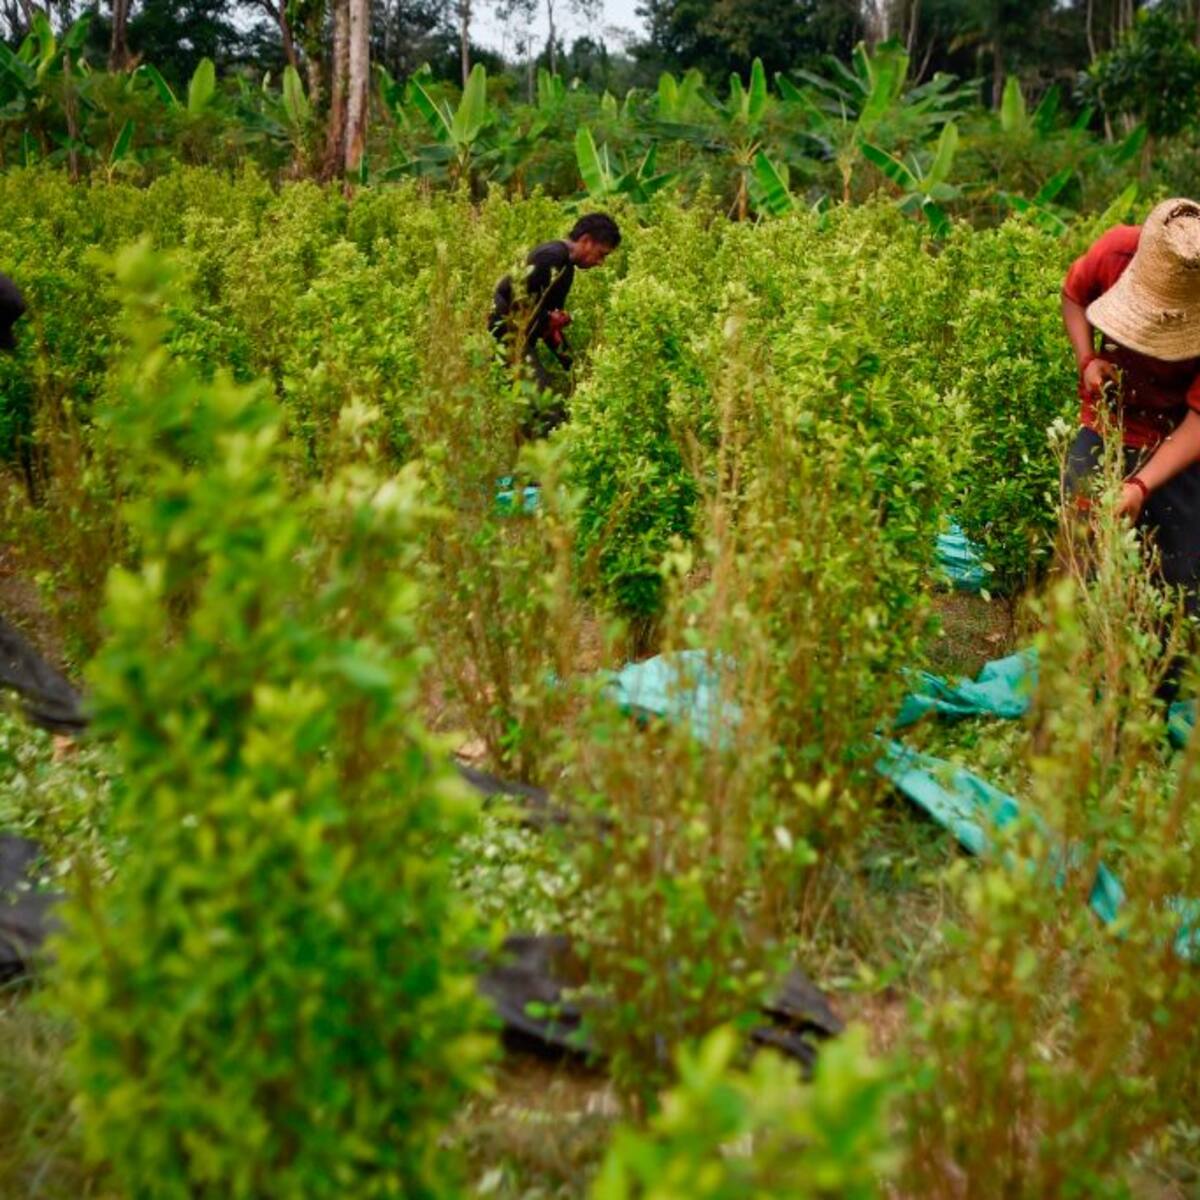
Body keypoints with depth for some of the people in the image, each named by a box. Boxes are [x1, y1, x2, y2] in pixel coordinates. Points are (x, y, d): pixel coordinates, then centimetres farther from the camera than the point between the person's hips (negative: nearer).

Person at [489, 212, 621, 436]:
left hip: (520, 343, 11)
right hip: (510, 340, -11)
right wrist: (518, 360, -21)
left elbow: (548, 322, 23)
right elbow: (519, 303, -21)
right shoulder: (552, 258, -14)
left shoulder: (564, 266, 18)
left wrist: (572, 364, 20)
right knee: (550, 412, -17)